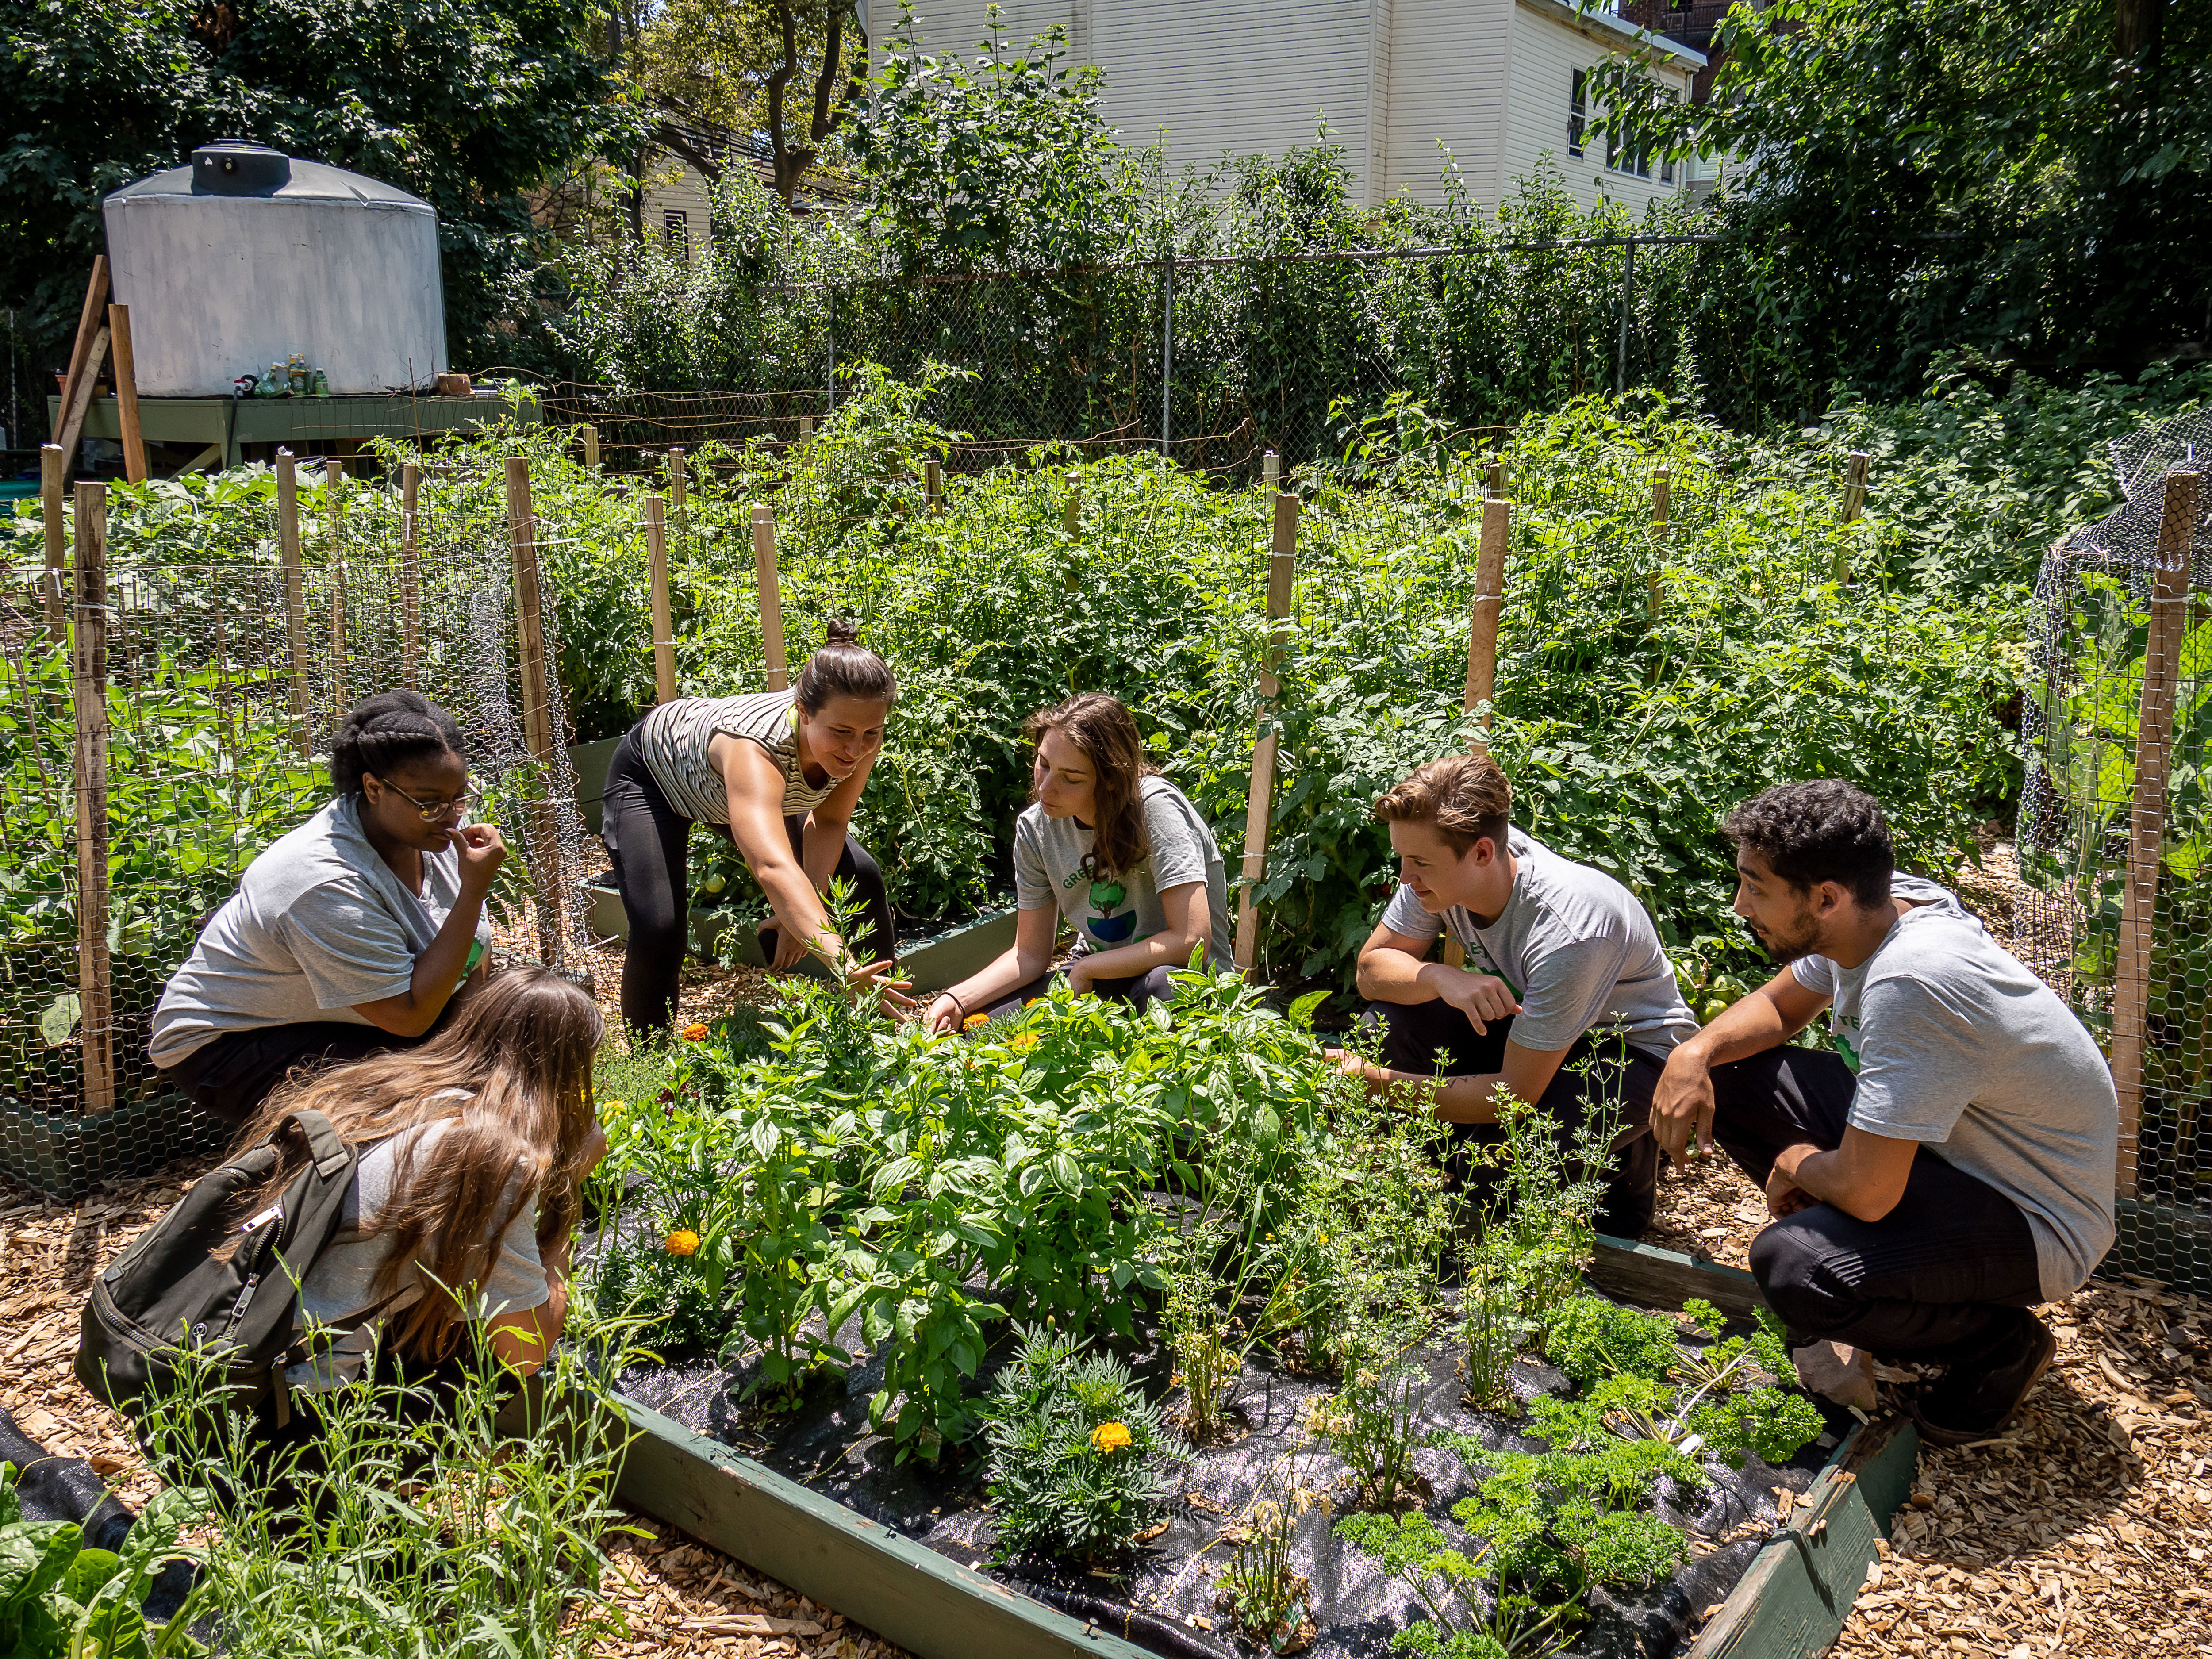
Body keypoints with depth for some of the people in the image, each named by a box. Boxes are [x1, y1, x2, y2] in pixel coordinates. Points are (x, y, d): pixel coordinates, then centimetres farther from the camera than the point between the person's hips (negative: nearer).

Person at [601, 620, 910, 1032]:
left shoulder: (861, 738, -30)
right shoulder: (755, 748, -49)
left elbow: (829, 822, -13)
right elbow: (774, 868, -64)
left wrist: (806, 913, -27)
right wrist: (840, 961, -78)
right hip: (652, 772, -5)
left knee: (862, 879, -2)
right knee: (658, 929, -23)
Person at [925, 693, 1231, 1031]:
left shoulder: (1156, 808, -24)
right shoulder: (1035, 828, -6)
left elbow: (1193, 940, -29)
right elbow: (1030, 954, 2)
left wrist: (1085, 970, -21)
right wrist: (957, 1000, -15)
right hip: (1096, 978, 4)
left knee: (1161, 986, -40)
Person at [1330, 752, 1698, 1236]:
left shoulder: (1569, 929, -37)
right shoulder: (1444, 863, -20)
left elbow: (1515, 1096, -32)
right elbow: (1371, 967, -11)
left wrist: (1378, 1082, -31)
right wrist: (1442, 978, -33)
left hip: (1635, 1051, -6)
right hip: (1526, 1014, 6)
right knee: (1387, 1025, -18)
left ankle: (1625, 1169, 2)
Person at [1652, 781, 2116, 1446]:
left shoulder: (1911, 985, -35)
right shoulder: (1876, 909, -8)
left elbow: (1865, 1191, -33)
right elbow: (1778, 1005, 12)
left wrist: (1799, 1165, -10)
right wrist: (1697, 1051, -8)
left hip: (2033, 1220, -9)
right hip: (1950, 1149, 9)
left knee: (1792, 1266, -32)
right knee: (1729, 1078, 0)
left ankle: (2000, 1342, -1)